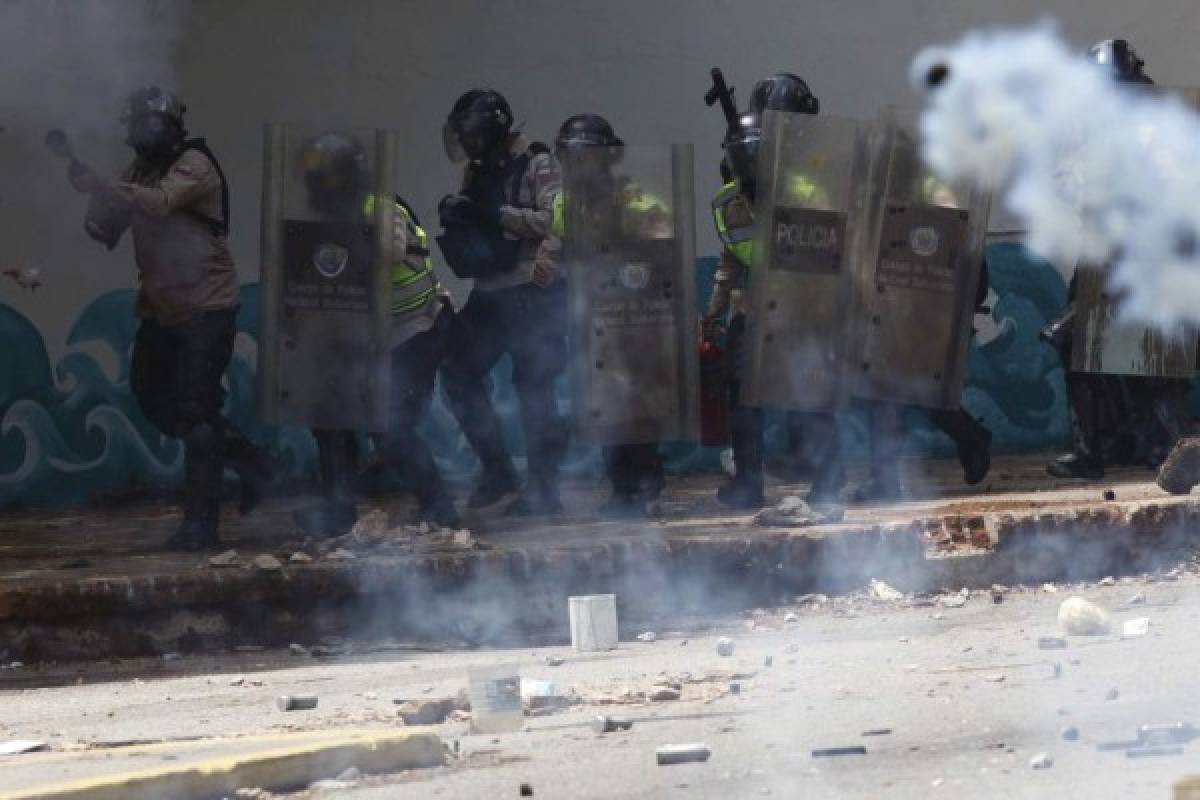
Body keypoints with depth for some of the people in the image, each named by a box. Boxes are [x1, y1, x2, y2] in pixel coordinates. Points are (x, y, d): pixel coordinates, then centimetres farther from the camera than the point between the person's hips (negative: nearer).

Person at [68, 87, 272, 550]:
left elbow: (159, 202, -34)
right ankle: (246, 461, 27)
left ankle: (200, 524, -5)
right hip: (160, 309, 8)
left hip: (206, 307, -8)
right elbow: (106, 232, 3)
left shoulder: (194, 165, -15)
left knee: (195, 409, -10)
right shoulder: (138, 173, 9)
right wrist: (98, 210, -19)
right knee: (153, 398, 11)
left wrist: (98, 186, -41)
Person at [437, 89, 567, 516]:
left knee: (534, 387, -5)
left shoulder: (536, 165, -8)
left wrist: (496, 214, -24)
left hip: (532, 293, -8)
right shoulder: (477, 171, 14)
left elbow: (552, 220, -19)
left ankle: (543, 488, 2)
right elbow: (469, 224, 16)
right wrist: (453, 212, -7)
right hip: (489, 292, 8)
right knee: (459, 373, 6)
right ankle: (497, 469, 15)